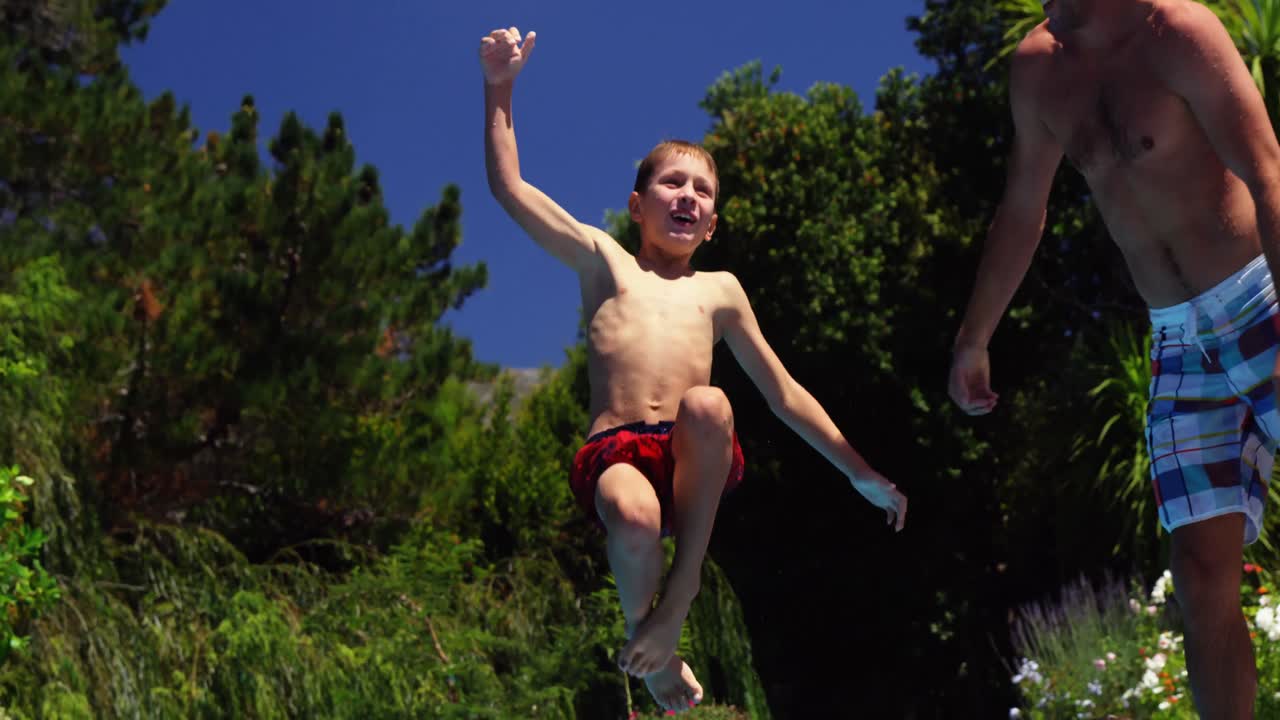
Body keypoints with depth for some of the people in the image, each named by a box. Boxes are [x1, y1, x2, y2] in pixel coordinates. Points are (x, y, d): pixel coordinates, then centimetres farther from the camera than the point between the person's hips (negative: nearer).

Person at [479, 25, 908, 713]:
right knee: (634, 517, -37)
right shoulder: (605, 261, 22)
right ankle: (646, 642, -4)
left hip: (697, 461, 2)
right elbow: (510, 188, 15)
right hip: (615, 453, -2)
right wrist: (500, 88, 8)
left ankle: (679, 605, -24)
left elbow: (785, 394, 28)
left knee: (708, 405, -34)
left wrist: (860, 472, 23)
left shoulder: (719, 290, 27)